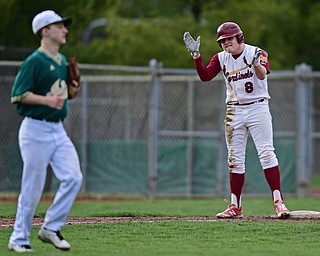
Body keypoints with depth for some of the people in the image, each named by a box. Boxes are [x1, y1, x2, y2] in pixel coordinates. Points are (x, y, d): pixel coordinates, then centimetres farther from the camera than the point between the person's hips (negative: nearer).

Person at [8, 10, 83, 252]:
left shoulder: (62, 61, 14)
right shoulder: (34, 62, -11)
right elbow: (18, 94, -15)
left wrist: (70, 89, 6)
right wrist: (47, 100, -26)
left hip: (58, 130, 8)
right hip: (36, 130, -7)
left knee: (73, 178, -6)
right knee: (33, 187, -3)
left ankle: (51, 228, 6)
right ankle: (19, 239, 9)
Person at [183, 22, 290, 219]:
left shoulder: (256, 53, -8)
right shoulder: (221, 58, 7)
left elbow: (262, 75, -26)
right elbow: (205, 76, -4)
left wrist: (256, 63, -48)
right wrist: (196, 55, -15)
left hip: (258, 108, -5)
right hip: (235, 112, 5)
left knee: (267, 153, -14)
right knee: (235, 160, 6)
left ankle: (278, 202, -15)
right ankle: (235, 207, 12)